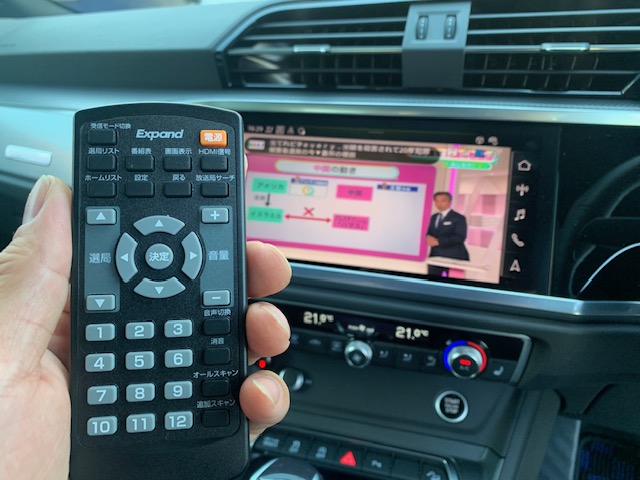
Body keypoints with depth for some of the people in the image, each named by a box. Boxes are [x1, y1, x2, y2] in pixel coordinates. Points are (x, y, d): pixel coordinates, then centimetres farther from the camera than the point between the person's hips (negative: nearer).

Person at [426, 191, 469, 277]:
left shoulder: (459, 218, -5)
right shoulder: (433, 217, 17)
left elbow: (460, 237, -17)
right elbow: (429, 233, 15)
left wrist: (438, 241, -25)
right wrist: (428, 238, -12)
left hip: (454, 257, -6)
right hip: (435, 256, 6)